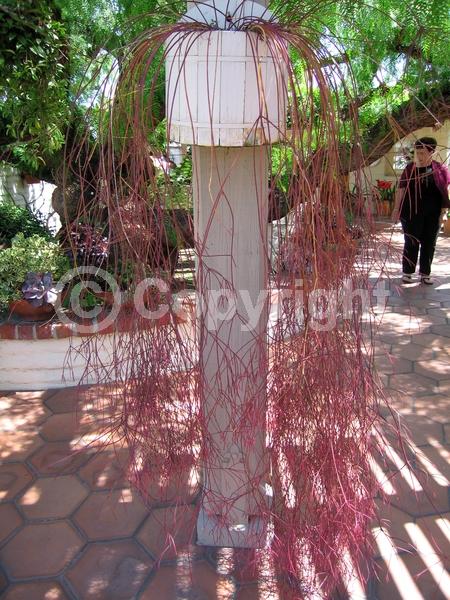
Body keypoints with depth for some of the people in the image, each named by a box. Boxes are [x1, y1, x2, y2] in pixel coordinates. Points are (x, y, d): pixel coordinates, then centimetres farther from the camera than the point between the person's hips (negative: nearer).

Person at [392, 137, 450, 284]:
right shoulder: (410, 168, 0)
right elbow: (401, 189, 2)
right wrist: (396, 209, -1)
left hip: (433, 215, 1)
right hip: (412, 213, -1)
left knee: (429, 244, 7)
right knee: (411, 243, 3)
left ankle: (425, 273, 18)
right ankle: (407, 272, 13)